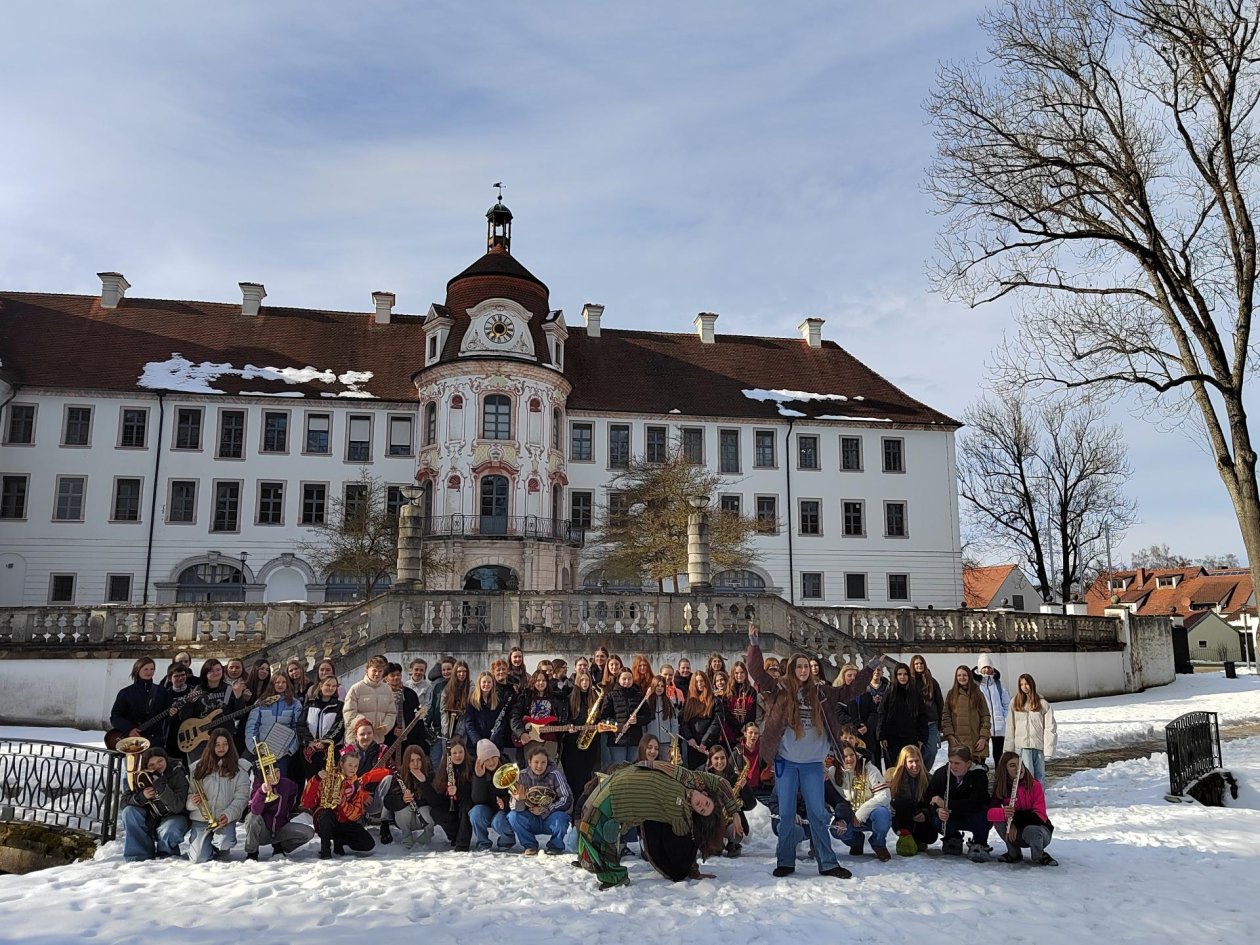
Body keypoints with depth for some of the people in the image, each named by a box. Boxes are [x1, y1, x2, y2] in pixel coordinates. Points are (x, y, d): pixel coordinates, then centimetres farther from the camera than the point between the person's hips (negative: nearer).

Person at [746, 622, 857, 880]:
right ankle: (785, 862, 16)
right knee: (786, 814, 5)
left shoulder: (820, 693, 7)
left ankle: (828, 863, 12)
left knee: (818, 814, 5)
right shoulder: (779, 689, -1)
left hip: (812, 763, 2)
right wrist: (754, 644, -19)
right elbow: (756, 671, -10)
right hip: (785, 762, -2)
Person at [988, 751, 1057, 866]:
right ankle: (1014, 854, -3)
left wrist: (1016, 823, -25)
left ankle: (1039, 856, -3)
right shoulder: (1000, 788, -7)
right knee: (998, 820, -25)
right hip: (1016, 834, 3)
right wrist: (1003, 813, -45)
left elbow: (1040, 815, -16)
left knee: (1030, 831, -36)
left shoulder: (1034, 785, -12)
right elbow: (990, 813, -22)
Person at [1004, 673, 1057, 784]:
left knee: (1039, 775, 7)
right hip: (1022, 746, -1)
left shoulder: (1043, 704, 2)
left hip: (1039, 745, 1)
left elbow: (1050, 728, 0)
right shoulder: (1015, 703, 4)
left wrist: (1049, 749, -7)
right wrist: (1009, 747, 0)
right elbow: (1010, 726, 4)